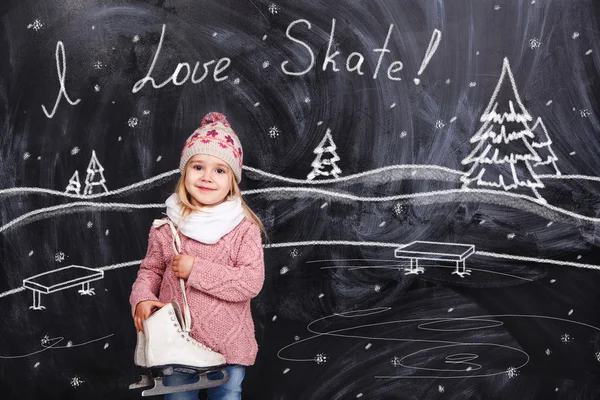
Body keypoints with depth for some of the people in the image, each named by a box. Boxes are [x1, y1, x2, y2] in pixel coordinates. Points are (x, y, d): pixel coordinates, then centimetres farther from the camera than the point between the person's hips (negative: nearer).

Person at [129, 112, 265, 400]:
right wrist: (142, 298, -15)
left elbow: (252, 282, -19)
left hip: (228, 342, -1)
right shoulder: (167, 226, -5)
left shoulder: (244, 228, -12)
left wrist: (196, 270, -21)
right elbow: (150, 270, 6)